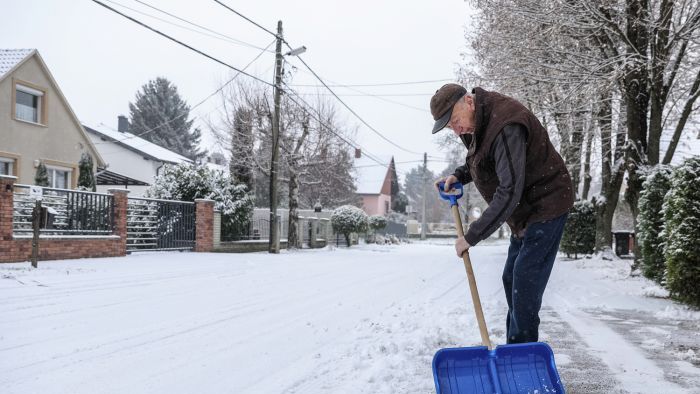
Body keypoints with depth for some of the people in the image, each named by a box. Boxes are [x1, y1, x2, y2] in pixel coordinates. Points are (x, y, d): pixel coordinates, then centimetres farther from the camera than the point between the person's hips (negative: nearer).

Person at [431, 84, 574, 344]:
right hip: (525, 209, 10)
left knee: (525, 283, -13)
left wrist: (471, 237, -32)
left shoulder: (506, 127, -31)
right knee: (511, 279, 14)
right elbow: (479, 160, 20)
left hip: (545, 206, -10)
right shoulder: (477, 122, 1)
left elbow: (509, 192, -35)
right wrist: (458, 176, -1)